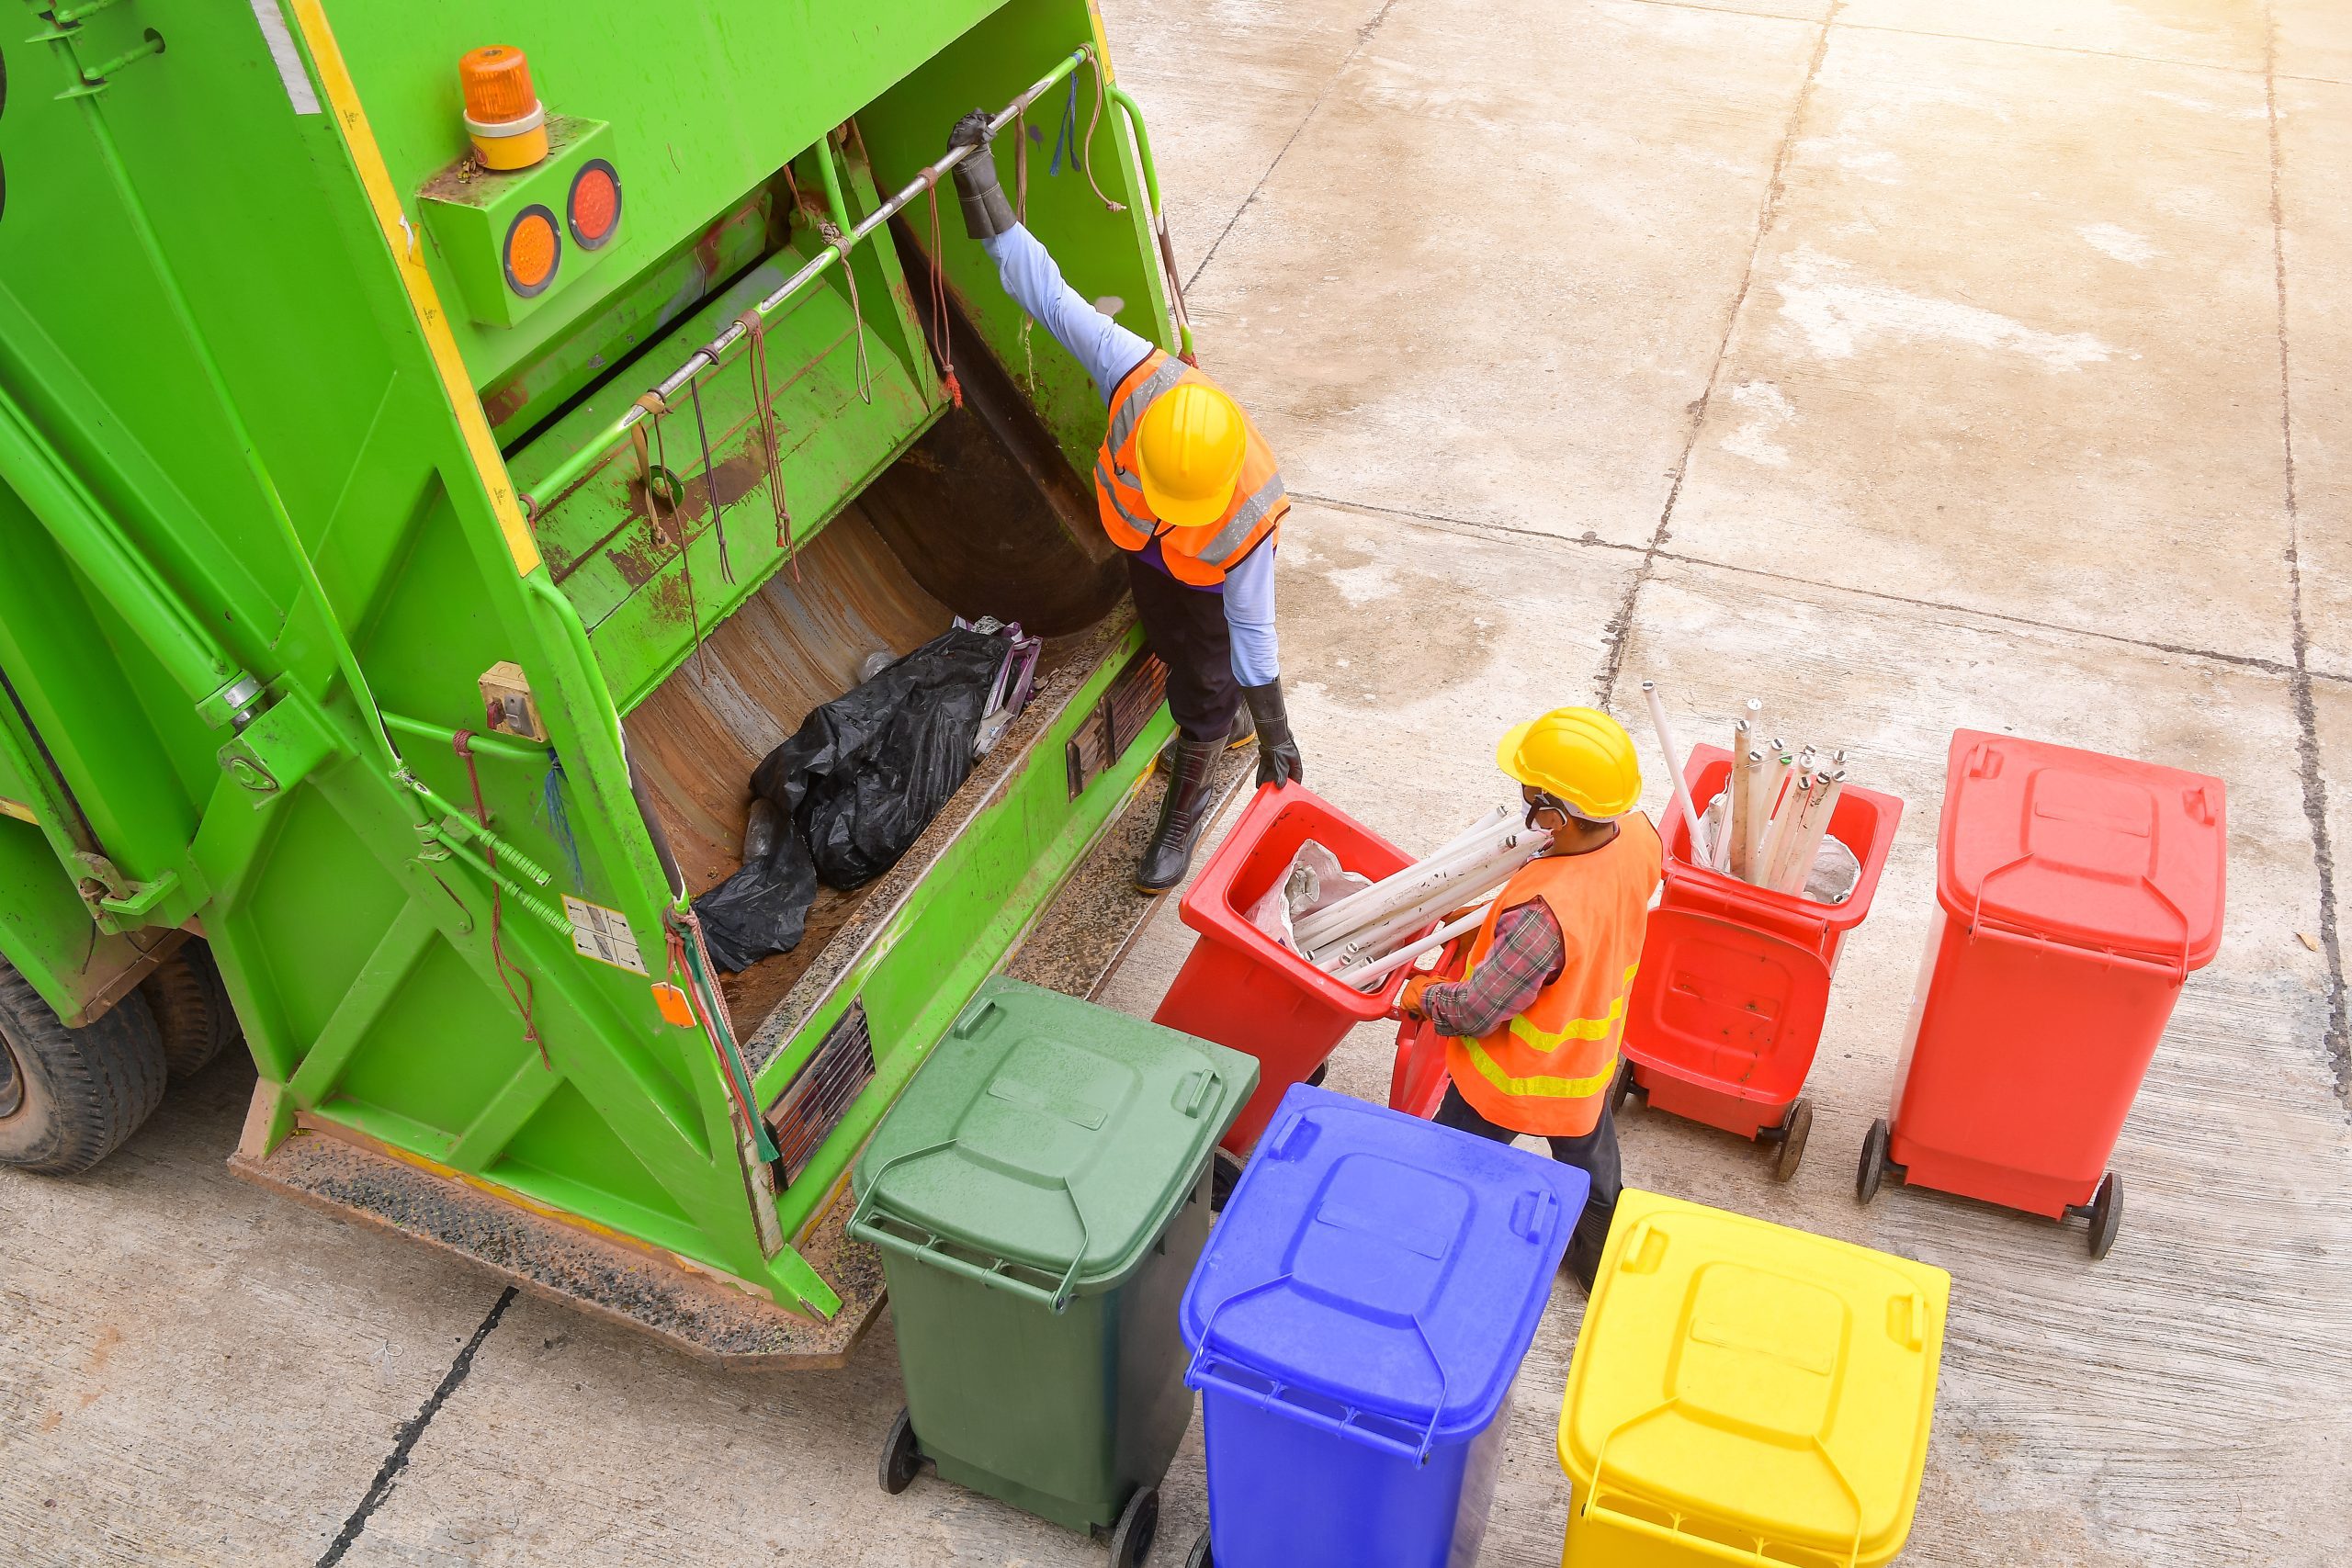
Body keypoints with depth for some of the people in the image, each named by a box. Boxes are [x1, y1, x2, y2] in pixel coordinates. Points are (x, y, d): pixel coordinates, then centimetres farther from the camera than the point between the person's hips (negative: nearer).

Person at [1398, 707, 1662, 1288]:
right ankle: (1602, 1259, 59)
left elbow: (1475, 1012, -29)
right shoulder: (1639, 838, -23)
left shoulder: (1543, 914, -44)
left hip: (1511, 1084, -7)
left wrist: (1420, 996, -8)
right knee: (1589, 1154, 34)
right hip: (1591, 1061, 7)